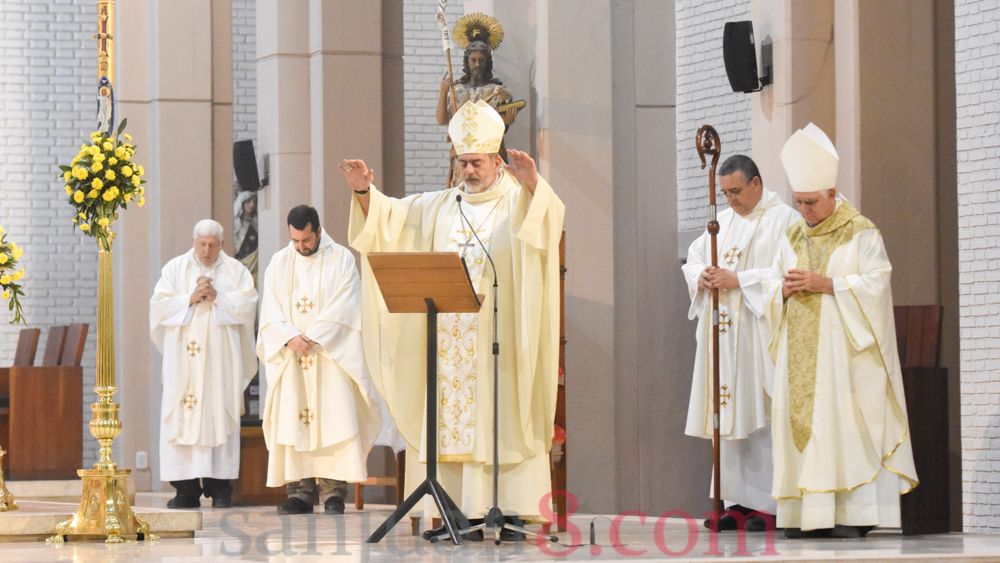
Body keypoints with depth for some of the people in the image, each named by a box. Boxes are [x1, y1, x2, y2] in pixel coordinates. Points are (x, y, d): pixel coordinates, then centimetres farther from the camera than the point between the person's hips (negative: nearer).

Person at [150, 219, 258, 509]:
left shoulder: (235, 270, 9)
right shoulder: (175, 268, 11)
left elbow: (248, 303, -2)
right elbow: (159, 303, 1)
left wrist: (217, 297, -11)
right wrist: (191, 299, -11)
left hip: (221, 357, -1)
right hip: (183, 357, 1)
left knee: (220, 416, -5)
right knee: (182, 418, -5)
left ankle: (220, 487, -3)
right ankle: (186, 488, -4)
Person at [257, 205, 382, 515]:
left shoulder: (342, 259, 2)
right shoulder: (279, 263, 11)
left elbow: (343, 309, -7)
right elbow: (270, 312, 4)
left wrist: (312, 338, -14)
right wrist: (291, 337, -14)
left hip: (332, 352, -3)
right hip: (290, 356, 3)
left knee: (334, 417, -10)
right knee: (292, 420, -3)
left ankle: (333, 490, -10)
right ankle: (300, 489, -3)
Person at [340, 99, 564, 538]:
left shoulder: (517, 202, 2)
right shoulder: (438, 207, 16)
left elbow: (548, 219, -18)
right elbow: (388, 218, 17)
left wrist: (533, 184, -36)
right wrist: (364, 193, -2)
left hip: (498, 334, -5)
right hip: (448, 335, 5)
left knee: (500, 418, -7)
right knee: (450, 417, 0)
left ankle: (512, 507, -9)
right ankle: (456, 506, 0)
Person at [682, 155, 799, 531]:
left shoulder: (784, 220, -3)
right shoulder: (723, 221, 19)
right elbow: (692, 259, 19)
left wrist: (738, 281, -17)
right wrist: (701, 276, -3)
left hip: (760, 333, -7)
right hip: (722, 332, 7)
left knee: (761, 416, -9)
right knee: (729, 415, 3)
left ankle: (767, 503, -8)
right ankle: (738, 502, 5)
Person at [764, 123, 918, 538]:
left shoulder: (861, 234, -2)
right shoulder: (792, 238, 15)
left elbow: (875, 285, -10)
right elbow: (771, 289, 16)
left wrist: (826, 284, -17)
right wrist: (784, 290, -7)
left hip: (843, 349, -5)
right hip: (800, 351, 6)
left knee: (846, 423, -10)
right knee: (801, 422, -1)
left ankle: (852, 514, -11)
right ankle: (807, 513, -1)